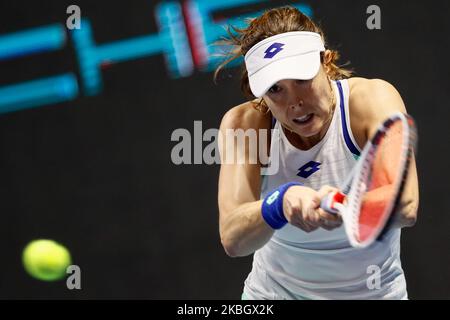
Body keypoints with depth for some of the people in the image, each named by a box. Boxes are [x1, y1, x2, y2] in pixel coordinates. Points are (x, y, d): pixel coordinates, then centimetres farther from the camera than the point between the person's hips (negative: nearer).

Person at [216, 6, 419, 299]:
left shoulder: (371, 98, -21)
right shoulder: (245, 123, -16)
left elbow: (406, 207, -36)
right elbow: (232, 241, -28)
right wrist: (280, 202, -48)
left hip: (372, 291, -2)